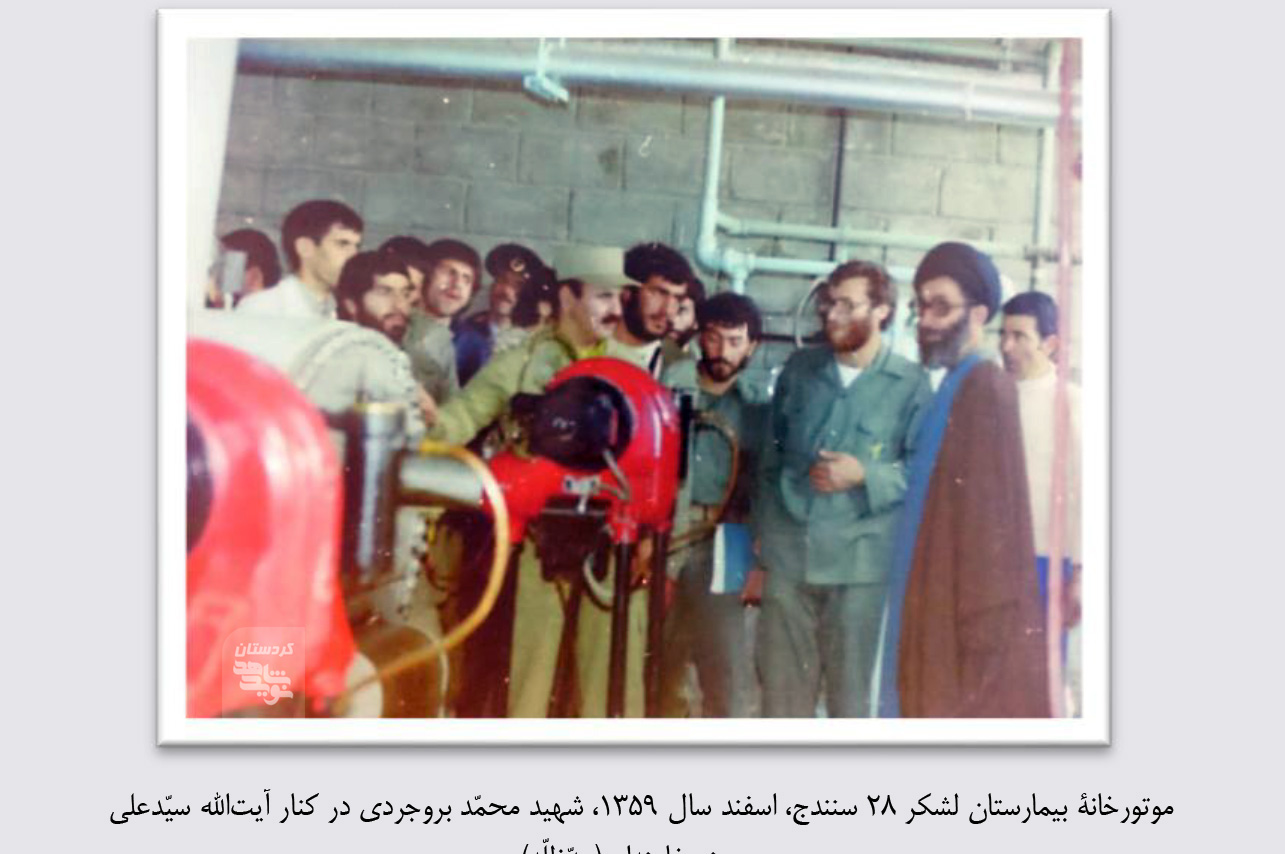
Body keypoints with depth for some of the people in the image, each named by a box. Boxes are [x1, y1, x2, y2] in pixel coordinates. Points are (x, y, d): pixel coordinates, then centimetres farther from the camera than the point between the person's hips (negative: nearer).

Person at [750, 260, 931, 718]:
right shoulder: (799, 369, 9)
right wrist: (761, 553, 13)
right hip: (787, 558, 3)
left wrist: (865, 475, -16)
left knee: (850, 694, 7)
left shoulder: (911, 384, -3)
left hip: (859, 563, -3)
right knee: (781, 692, 10)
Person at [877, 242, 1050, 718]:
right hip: (941, 606, 9)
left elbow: (996, 512, -18)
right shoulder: (955, 387, 14)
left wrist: (983, 620, -19)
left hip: (969, 610, -9)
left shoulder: (986, 388, -13)